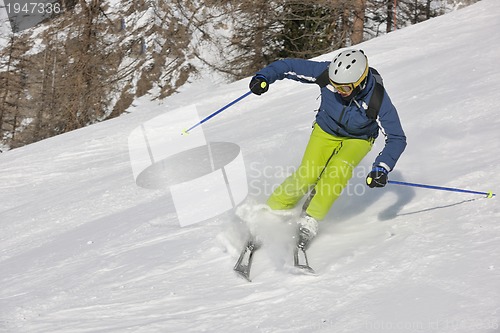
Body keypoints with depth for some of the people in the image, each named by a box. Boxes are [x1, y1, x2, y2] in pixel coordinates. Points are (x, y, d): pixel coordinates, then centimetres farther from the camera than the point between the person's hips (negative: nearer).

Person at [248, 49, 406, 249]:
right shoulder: (327, 73, -29)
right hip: (325, 131, 1)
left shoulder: (377, 98, -34)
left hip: (357, 139, -1)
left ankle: (309, 222, -22)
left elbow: (397, 139, -29)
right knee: (306, 176, -17)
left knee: (339, 169, -31)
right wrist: (264, 76, -35)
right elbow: (290, 66, -18)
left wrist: (381, 168, -43)